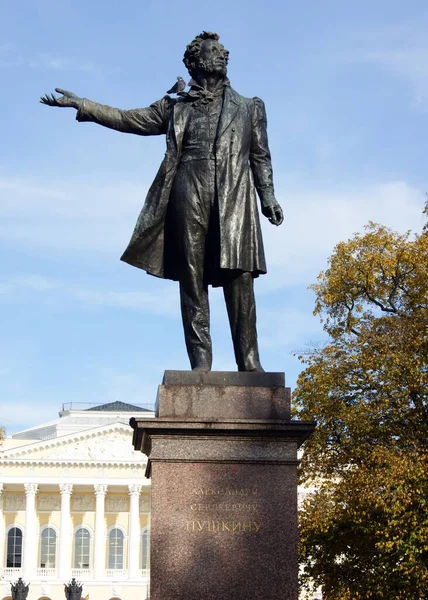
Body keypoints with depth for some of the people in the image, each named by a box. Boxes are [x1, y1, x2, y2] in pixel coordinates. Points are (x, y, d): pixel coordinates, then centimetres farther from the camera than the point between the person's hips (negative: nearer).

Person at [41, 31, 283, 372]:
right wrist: (81, 104, 12)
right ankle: (200, 361, -9)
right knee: (192, 278, -7)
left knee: (240, 277, -11)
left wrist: (268, 197, 3)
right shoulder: (176, 108, 22)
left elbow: (260, 157, 17)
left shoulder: (249, 108, 23)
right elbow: (126, 120, 20)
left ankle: (249, 361, -13)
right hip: (189, 194, 1)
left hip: (234, 198, 0)